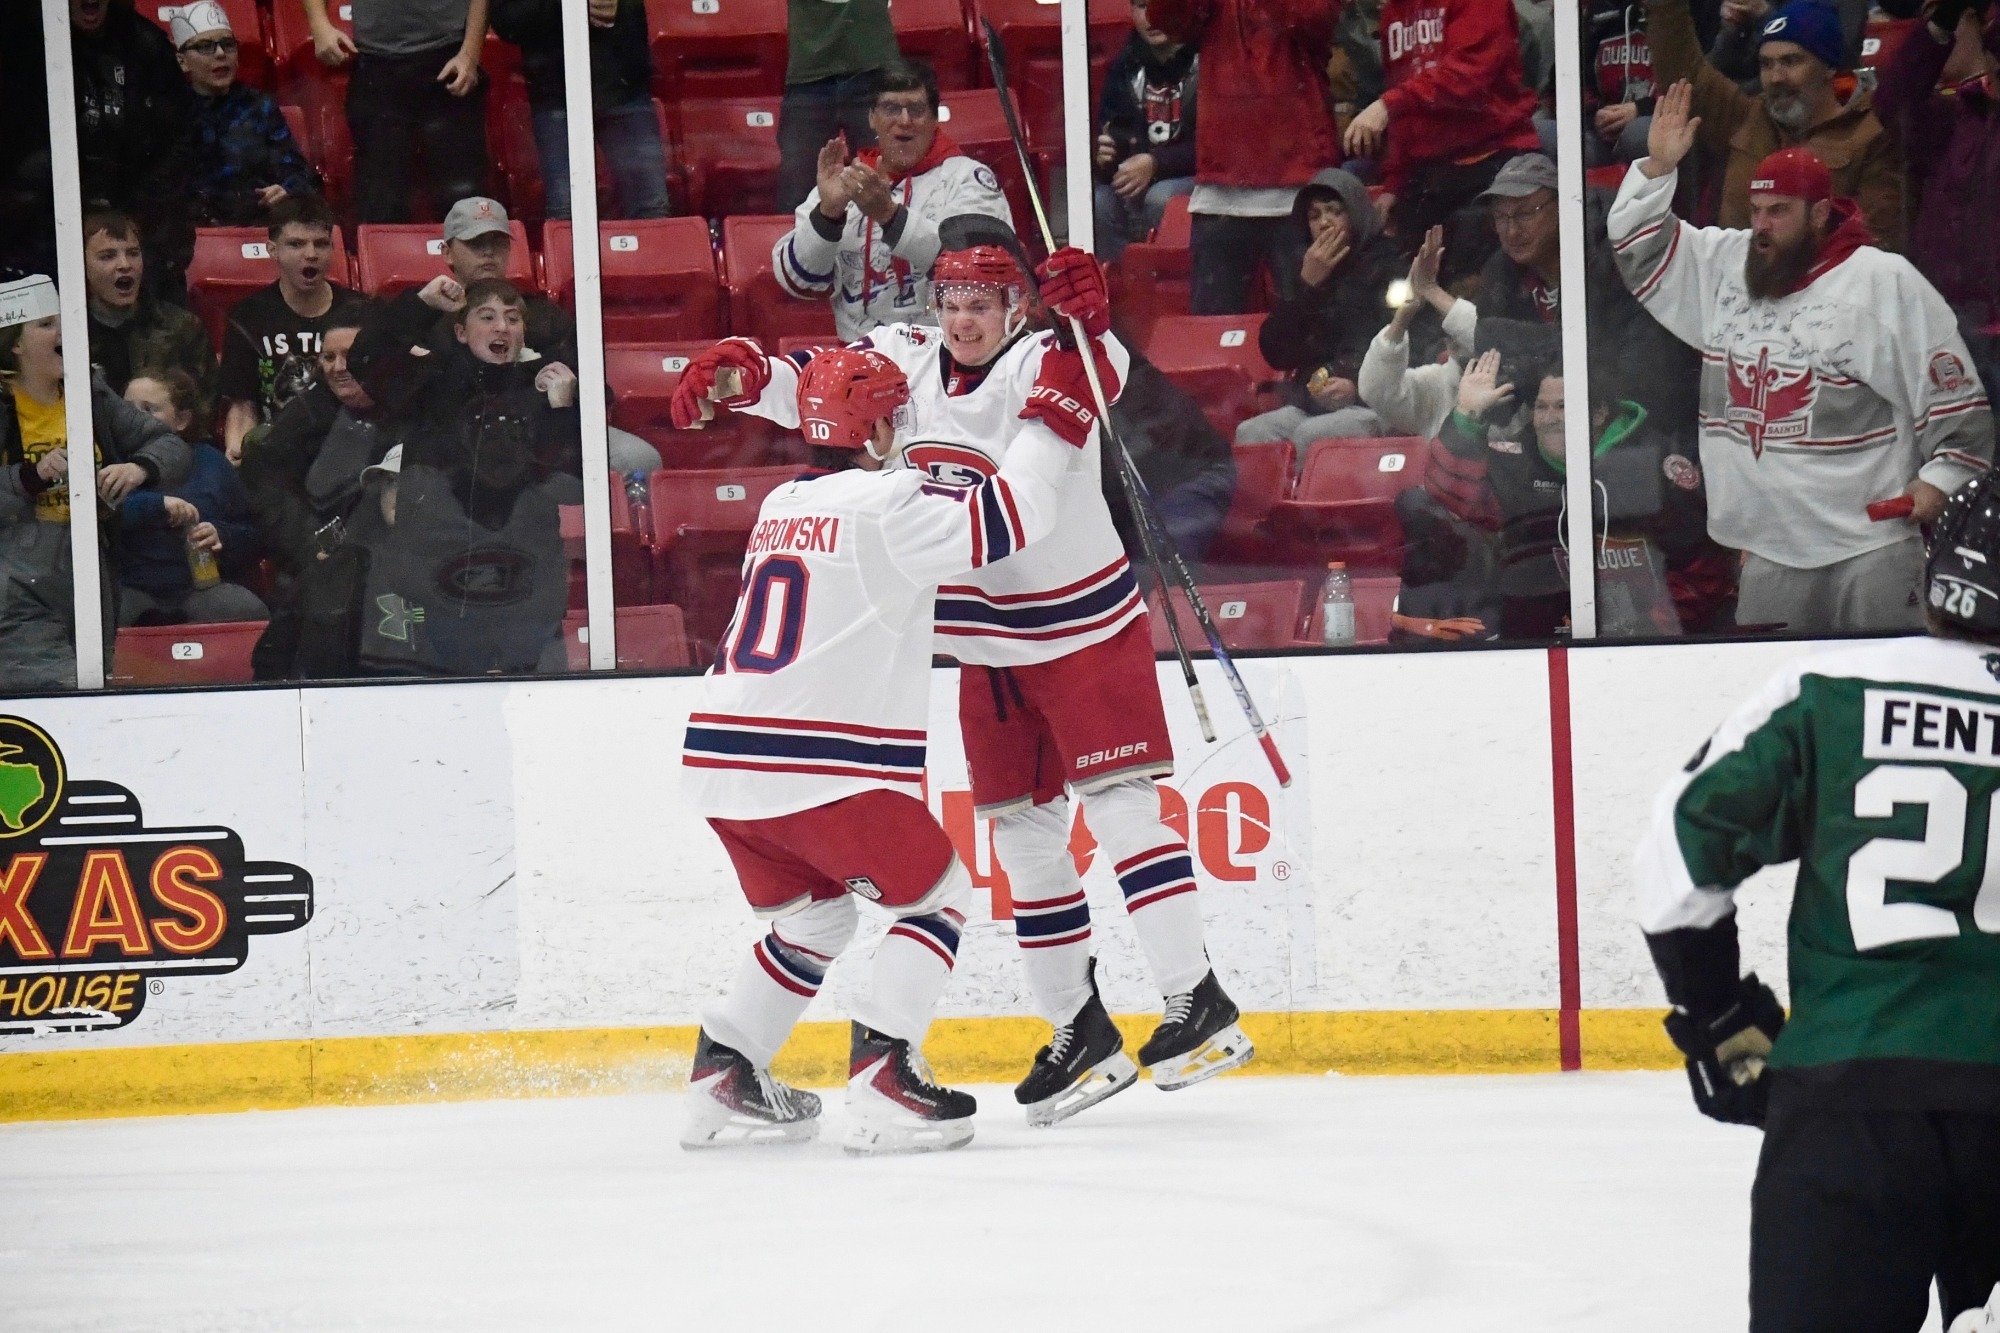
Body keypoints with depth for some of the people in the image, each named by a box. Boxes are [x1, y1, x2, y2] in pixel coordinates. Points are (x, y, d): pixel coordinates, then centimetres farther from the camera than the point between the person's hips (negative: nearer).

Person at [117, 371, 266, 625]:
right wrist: (157, 504, -21)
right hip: (133, 588, -2)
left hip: (203, 584, 2)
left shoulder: (210, 461, 18)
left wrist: (222, 536, -5)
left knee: (250, 613, -31)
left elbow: (252, 535, 18)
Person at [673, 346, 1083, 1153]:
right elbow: (1005, 521, -14)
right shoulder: (888, 503, -5)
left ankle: (722, 1081, 21)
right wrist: (1057, 416, -5)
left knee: (813, 916, 25)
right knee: (936, 896, 6)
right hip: (817, 766, -8)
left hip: (717, 763, 8)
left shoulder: (783, 507, 20)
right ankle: (881, 1085, -9)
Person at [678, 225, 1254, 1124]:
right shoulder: (907, 362, -2)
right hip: (986, 642, 7)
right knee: (1022, 830, 8)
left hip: (1087, 625, -7)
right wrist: (742, 373, -14)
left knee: (1118, 804, -14)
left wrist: (1087, 325, -61)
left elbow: (1099, 376, -40)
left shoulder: (1043, 365, -20)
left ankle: (1197, 1002, -14)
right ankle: (1078, 1029, 14)